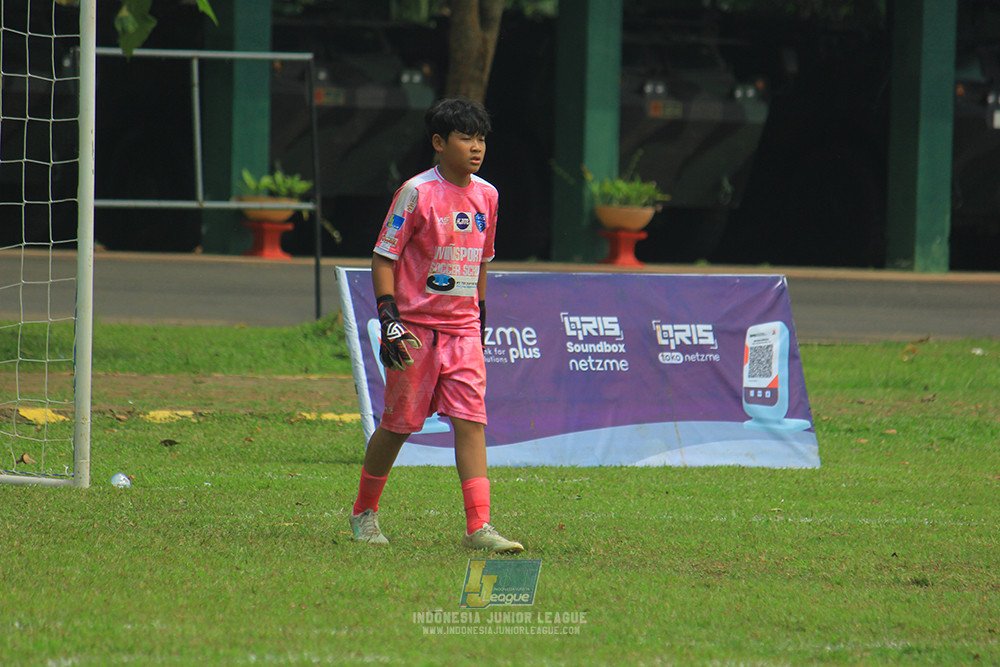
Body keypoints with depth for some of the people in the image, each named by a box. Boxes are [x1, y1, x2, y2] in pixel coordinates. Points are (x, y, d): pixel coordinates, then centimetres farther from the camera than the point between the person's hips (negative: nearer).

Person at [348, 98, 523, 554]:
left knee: (471, 421, -7)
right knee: (400, 422, 4)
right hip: (416, 327, -4)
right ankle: (364, 513, 24)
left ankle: (478, 527, -12)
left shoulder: (485, 195, 8)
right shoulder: (417, 192, -10)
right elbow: (383, 256, -8)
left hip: (463, 329, 4)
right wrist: (389, 319, -16)